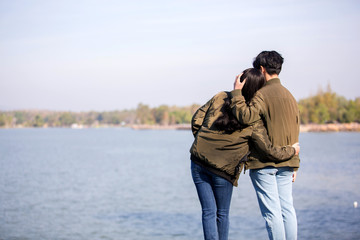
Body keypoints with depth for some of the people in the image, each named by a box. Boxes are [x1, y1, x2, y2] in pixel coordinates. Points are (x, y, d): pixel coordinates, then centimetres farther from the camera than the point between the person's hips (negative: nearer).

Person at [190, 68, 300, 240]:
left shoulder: (220, 98, 0)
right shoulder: (254, 122, -9)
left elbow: (197, 119, 6)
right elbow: (269, 151, -5)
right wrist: (291, 151, 12)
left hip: (198, 160, 3)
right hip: (223, 170, -3)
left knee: (208, 212, 6)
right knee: (222, 214, 16)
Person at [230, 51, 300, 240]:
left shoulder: (262, 94, -11)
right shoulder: (289, 96, 14)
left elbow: (245, 116, -27)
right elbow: (295, 132, 17)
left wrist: (237, 92, -14)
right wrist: (294, 166, 21)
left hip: (264, 163, -7)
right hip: (286, 161, 7)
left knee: (271, 210, -4)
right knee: (287, 207, 10)